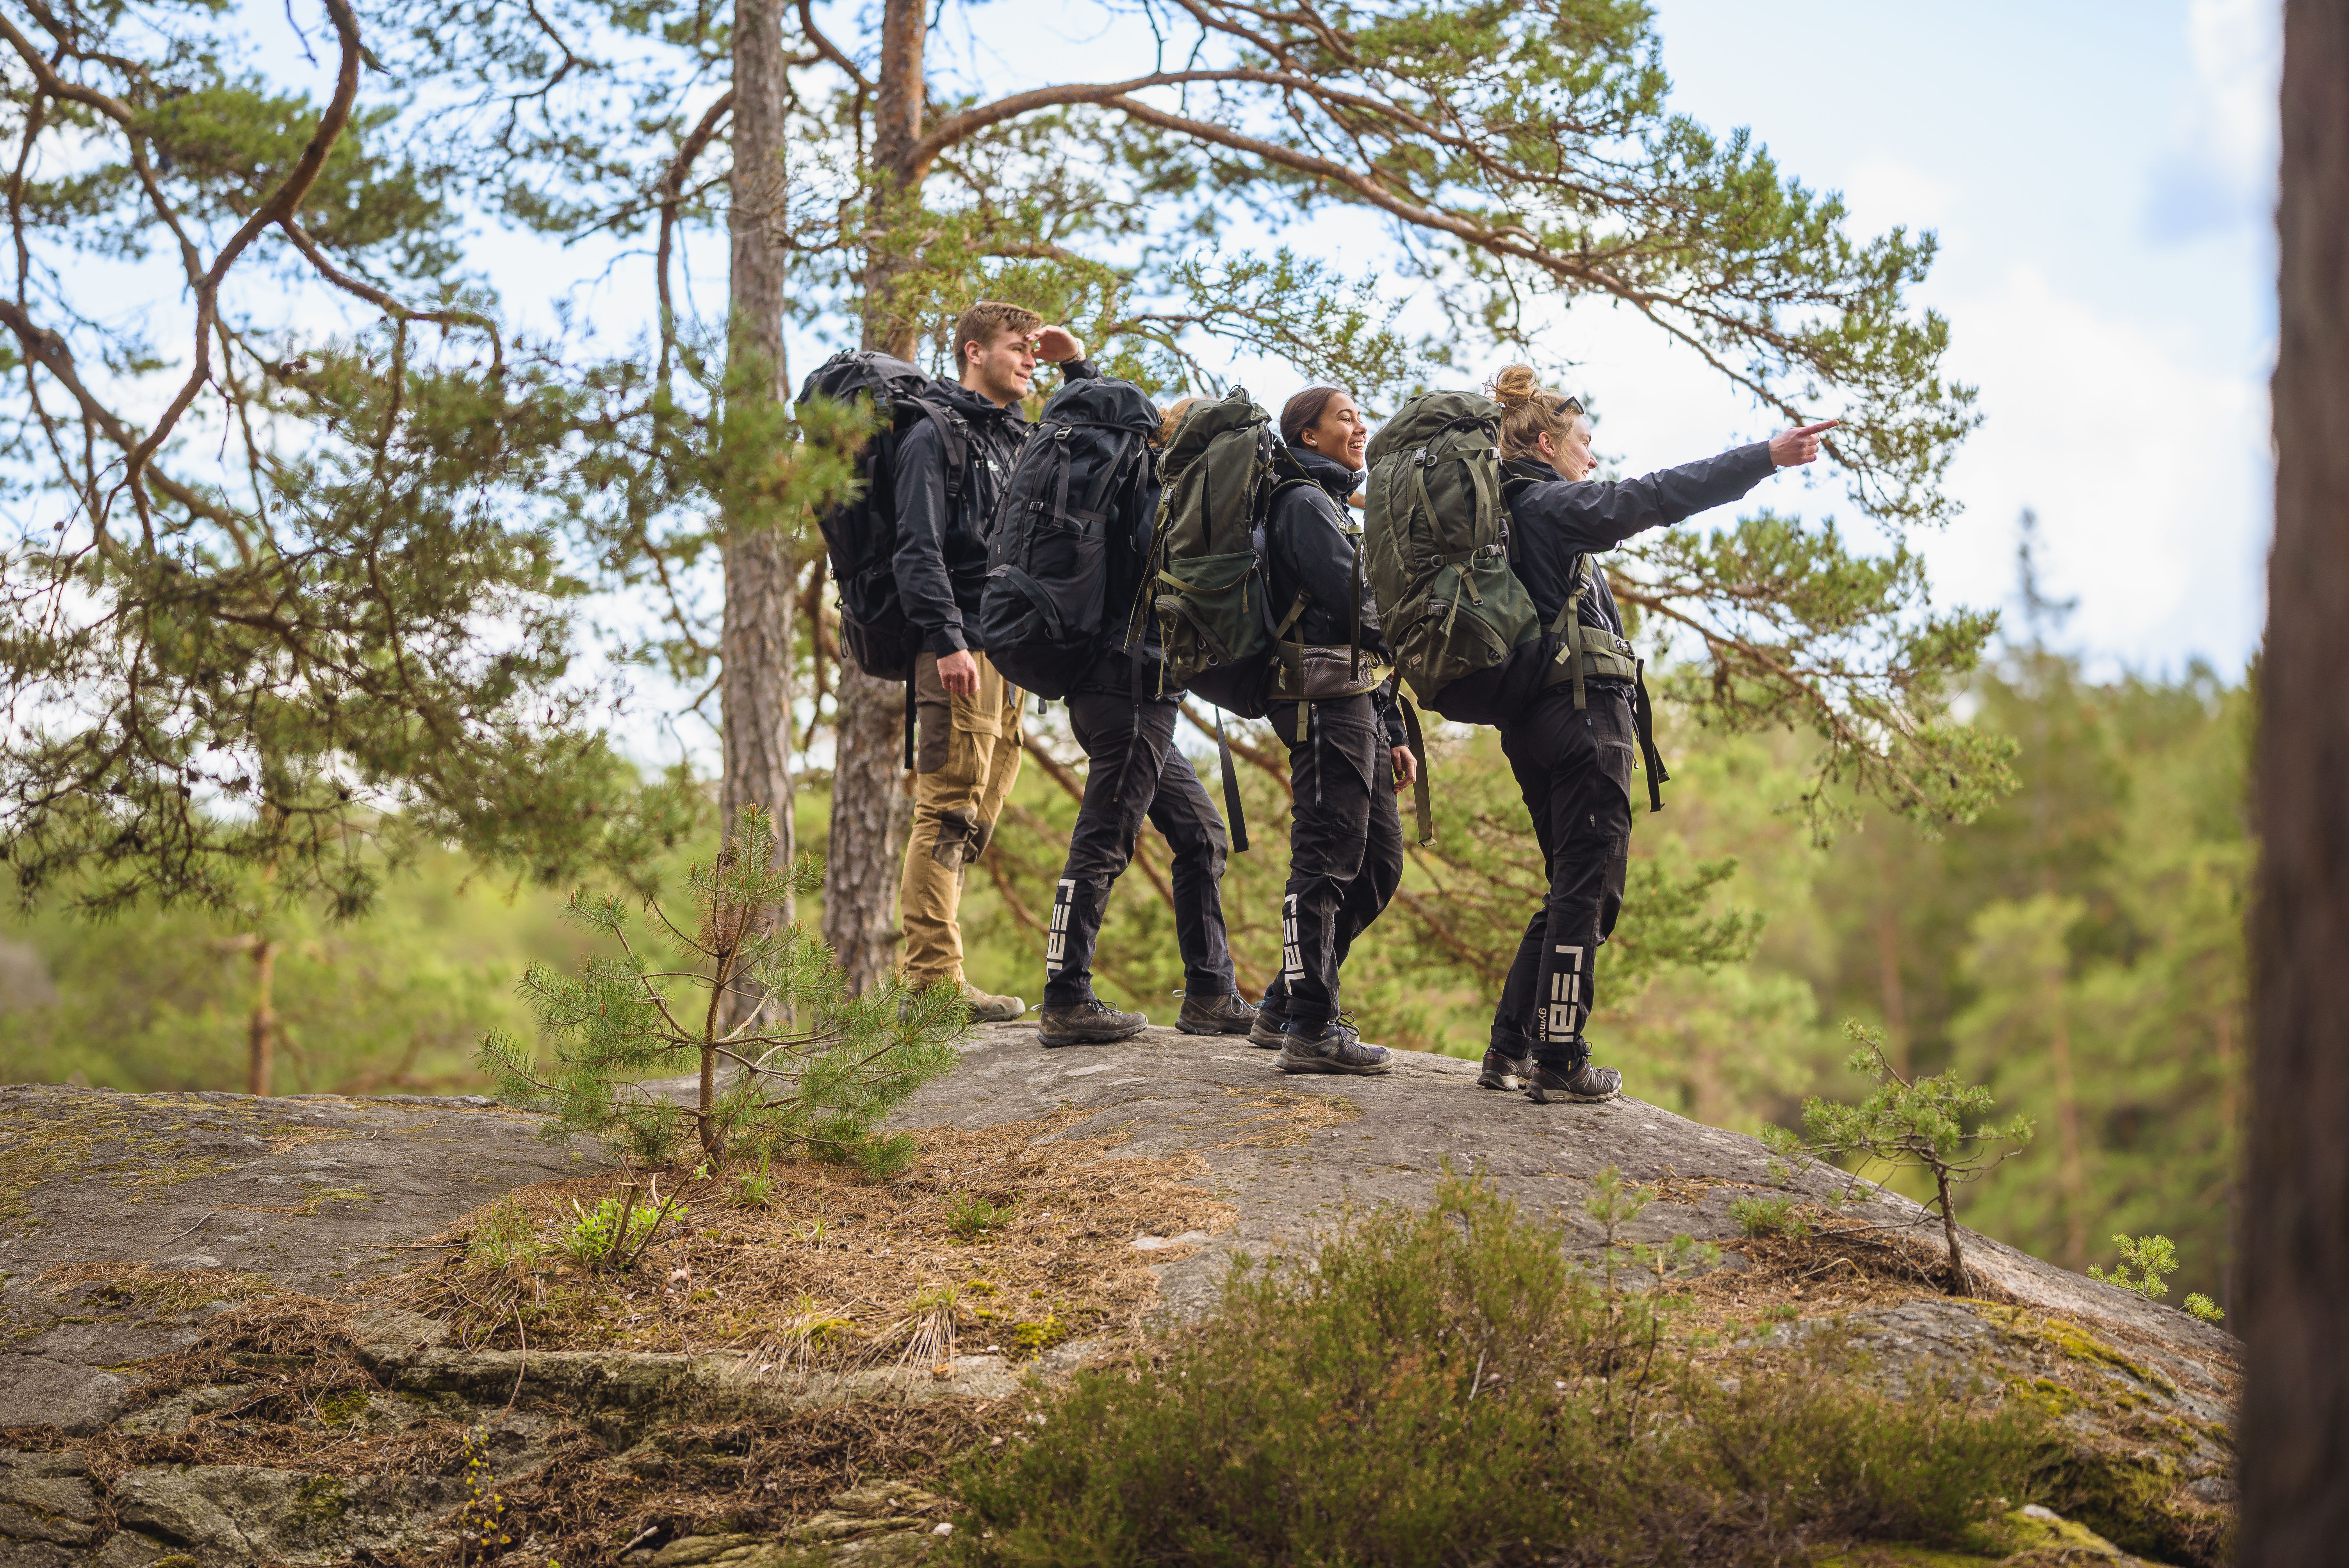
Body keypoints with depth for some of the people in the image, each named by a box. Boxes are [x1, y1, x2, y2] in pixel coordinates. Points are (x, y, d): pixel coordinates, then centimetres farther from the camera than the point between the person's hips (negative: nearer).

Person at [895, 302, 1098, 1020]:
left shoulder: (1018, 437, 22)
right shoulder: (938, 434, -3)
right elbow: (920, 548, -12)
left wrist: (1078, 367, 20)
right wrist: (947, 640, -22)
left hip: (1009, 649, 9)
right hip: (961, 650, -9)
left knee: (976, 814, 7)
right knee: (949, 808, -12)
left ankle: (937, 975, 10)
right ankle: (933, 979, -14)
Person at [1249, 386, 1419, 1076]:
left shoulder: (1335, 507, 27)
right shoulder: (1306, 503, -5)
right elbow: (1358, 605, -17)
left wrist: (1392, 733, 21)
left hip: (1358, 707, 10)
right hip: (1326, 701, -10)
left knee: (1379, 862, 9)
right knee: (1327, 860, -11)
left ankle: (1285, 1007, 15)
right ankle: (1309, 1029, -10)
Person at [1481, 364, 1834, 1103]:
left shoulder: (1503, 516, 20)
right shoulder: (1550, 505, -8)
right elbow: (1652, 497, -19)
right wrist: (1766, 457, -23)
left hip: (1534, 722, 10)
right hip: (1584, 709, -9)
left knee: (1574, 889, 15)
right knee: (1587, 885, -5)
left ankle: (1511, 1048, 14)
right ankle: (1561, 1063, -4)